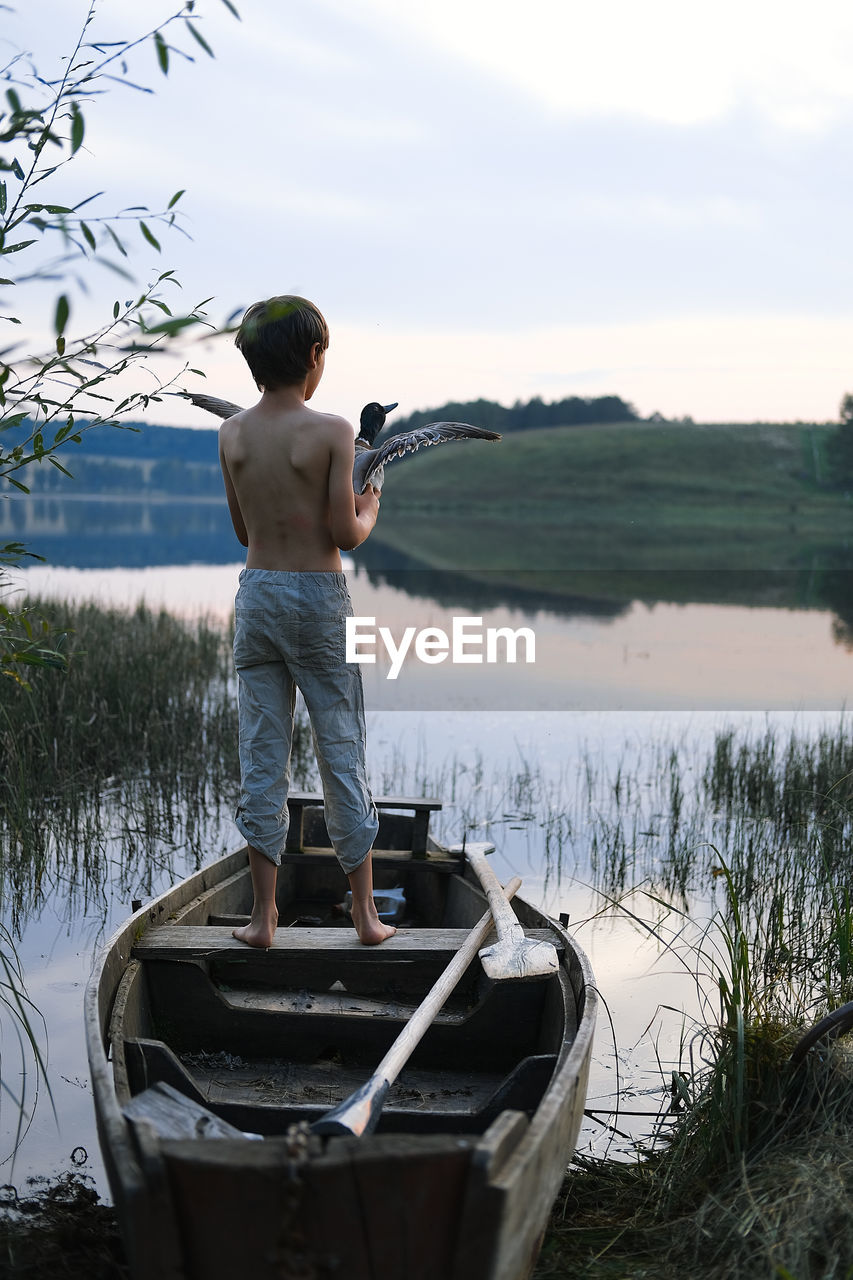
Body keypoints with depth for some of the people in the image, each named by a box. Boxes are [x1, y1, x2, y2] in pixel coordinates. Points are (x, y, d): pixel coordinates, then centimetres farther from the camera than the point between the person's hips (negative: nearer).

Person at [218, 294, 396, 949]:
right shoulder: (332, 431, -12)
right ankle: (366, 914, 14)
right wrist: (369, 512, 9)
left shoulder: (232, 434, 2)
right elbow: (345, 534, -12)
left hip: (256, 594, 4)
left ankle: (264, 916, 11)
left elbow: (244, 530, 10)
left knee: (262, 759, 8)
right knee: (343, 754, 6)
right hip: (321, 599, -3)